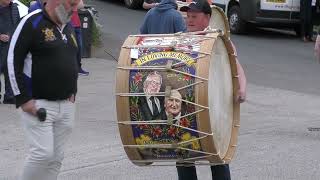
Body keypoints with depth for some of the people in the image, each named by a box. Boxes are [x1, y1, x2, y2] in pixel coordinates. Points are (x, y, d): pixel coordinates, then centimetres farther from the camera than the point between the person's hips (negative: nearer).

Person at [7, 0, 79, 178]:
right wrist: (23, 99, -14)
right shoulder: (32, 23, -10)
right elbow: (13, 61, -12)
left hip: (66, 105, 7)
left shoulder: (69, 27, 13)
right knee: (43, 154, -13)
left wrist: (72, 92, 13)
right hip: (38, 104, -7)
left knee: (56, 157, 5)